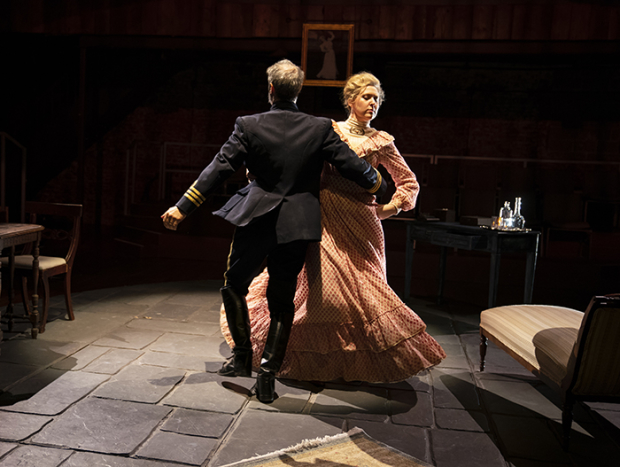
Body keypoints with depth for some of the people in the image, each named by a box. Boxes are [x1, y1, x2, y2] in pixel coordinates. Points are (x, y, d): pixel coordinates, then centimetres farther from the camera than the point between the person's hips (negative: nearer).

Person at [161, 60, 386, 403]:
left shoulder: (248, 126, -4)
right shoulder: (320, 128, -2)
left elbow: (218, 169, -7)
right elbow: (351, 166, 2)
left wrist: (181, 208, -2)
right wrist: (380, 187, 22)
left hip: (255, 220, -1)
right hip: (296, 225, 2)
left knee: (234, 286, 20)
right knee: (282, 300, 11)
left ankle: (242, 355, 23)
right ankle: (268, 373, 14)